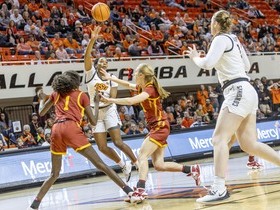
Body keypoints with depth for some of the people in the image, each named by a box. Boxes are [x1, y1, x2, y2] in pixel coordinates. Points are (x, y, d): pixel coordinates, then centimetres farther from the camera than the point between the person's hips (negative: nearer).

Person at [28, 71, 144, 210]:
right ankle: (130, 192, -13)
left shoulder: (56, 94, 24)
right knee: (99, 164, -6)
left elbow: (41, 112, 33)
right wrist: (97, 104, 29)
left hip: (56, 130, 4)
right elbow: (93, 121, 14)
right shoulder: (81, 95, 16)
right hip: (71, 128, -4)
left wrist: (42, 98, 50)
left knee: (54, 174, 17)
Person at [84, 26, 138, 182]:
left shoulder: (111, 79, 3)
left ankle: (138, 163, 1)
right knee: (103, 147, 0)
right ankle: (124, 166, 20)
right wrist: (93, 40, -30)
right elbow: (87, 57, -18)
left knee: (118, 142, -15)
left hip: (109, 111, -1)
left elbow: (113, 97, -8)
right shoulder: (91, 73, 0)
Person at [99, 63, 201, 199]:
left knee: (142, 155, -21)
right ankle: (192, 170, 13)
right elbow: (128, 85, 26)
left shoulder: (149, 89, -17)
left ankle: (140, 189, -32)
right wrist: (110, 78, 24)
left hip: (160, 127, -9)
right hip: (156, 127, 9)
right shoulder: (142, 87, 8)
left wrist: (110, 100, -25)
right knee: (159, 165, 5)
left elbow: (130, 101, -29)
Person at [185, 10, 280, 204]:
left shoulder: (221, 39, -6)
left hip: (238, 91, -9)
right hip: (245, 91, 9)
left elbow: (207, 64, -18)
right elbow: (247, 66, 29)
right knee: (249, 144, 8)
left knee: (219, 139, -15)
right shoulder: (234, 39, 20)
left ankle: (219, 189, -24)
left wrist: (195, 57, 2)